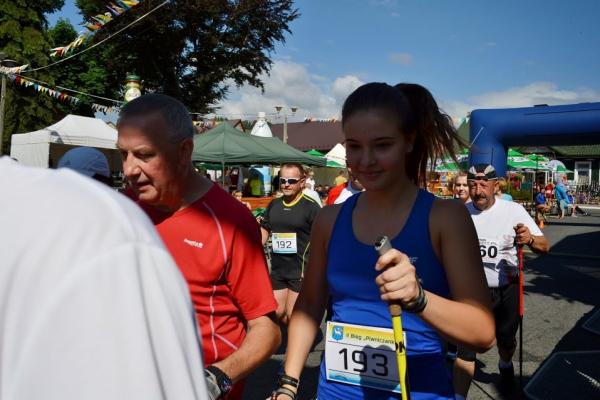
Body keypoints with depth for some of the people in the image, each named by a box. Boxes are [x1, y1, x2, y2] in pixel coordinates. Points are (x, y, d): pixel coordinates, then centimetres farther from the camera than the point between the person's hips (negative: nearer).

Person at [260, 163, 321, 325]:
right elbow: (264, 231, 17)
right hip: (277, 269, 6)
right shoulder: (273, 205, 8)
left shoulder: (311, 206, -11)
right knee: (277, 315, 14)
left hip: (301, 270, -6)